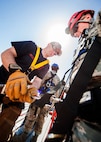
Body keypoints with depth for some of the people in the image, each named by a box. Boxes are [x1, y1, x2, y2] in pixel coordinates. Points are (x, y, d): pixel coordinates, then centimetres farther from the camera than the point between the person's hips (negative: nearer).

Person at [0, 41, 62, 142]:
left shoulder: (46, 66, 11)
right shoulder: (31, 46, 0)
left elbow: (38, 80, -1)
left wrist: (32, 88, -27)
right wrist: (15, 71, -31)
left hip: (17, 91, 3)